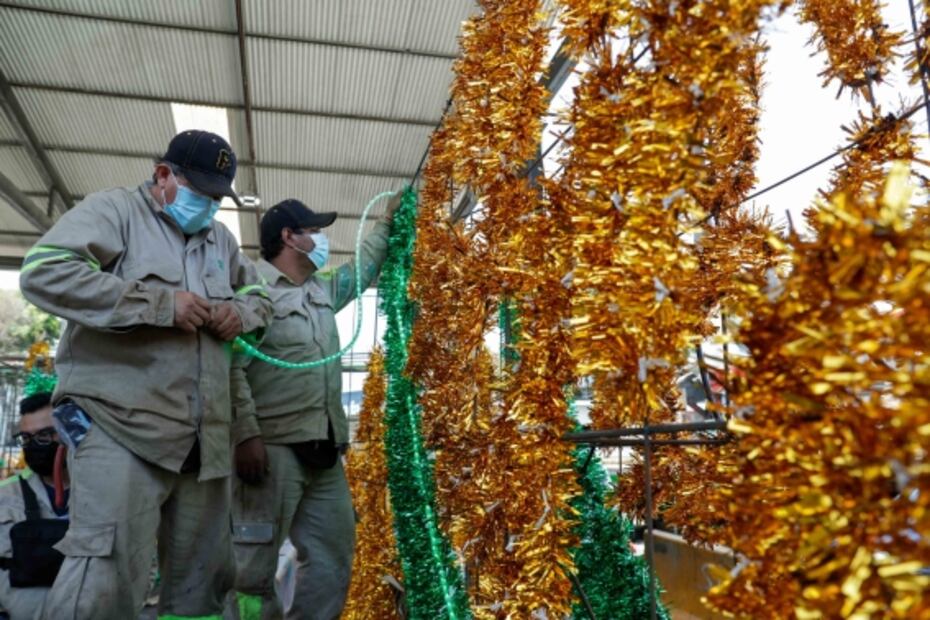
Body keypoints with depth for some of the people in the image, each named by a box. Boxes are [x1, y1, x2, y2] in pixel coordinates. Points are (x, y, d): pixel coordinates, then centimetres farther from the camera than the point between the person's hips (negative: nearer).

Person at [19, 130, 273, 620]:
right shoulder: (115, 209, 0)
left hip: (202, 441, 7)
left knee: (202, 580, 13)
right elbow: (42, 272, -14)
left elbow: (259, 298, 28)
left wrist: (240, 313, 2)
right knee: (103, 581, -15)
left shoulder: (220, 238, 19)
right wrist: (162, 303, -18)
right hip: (121, 429, -6)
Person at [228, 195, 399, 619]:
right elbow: (229, 366, -15)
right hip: (272, 448, -8)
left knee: (332, 561, 11)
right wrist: (245, 434, -23)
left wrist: (387, 222, 38)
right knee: (255, 565, -3)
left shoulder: (323, 289, 19)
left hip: (324, 452, 8)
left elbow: (363, 268, 38)